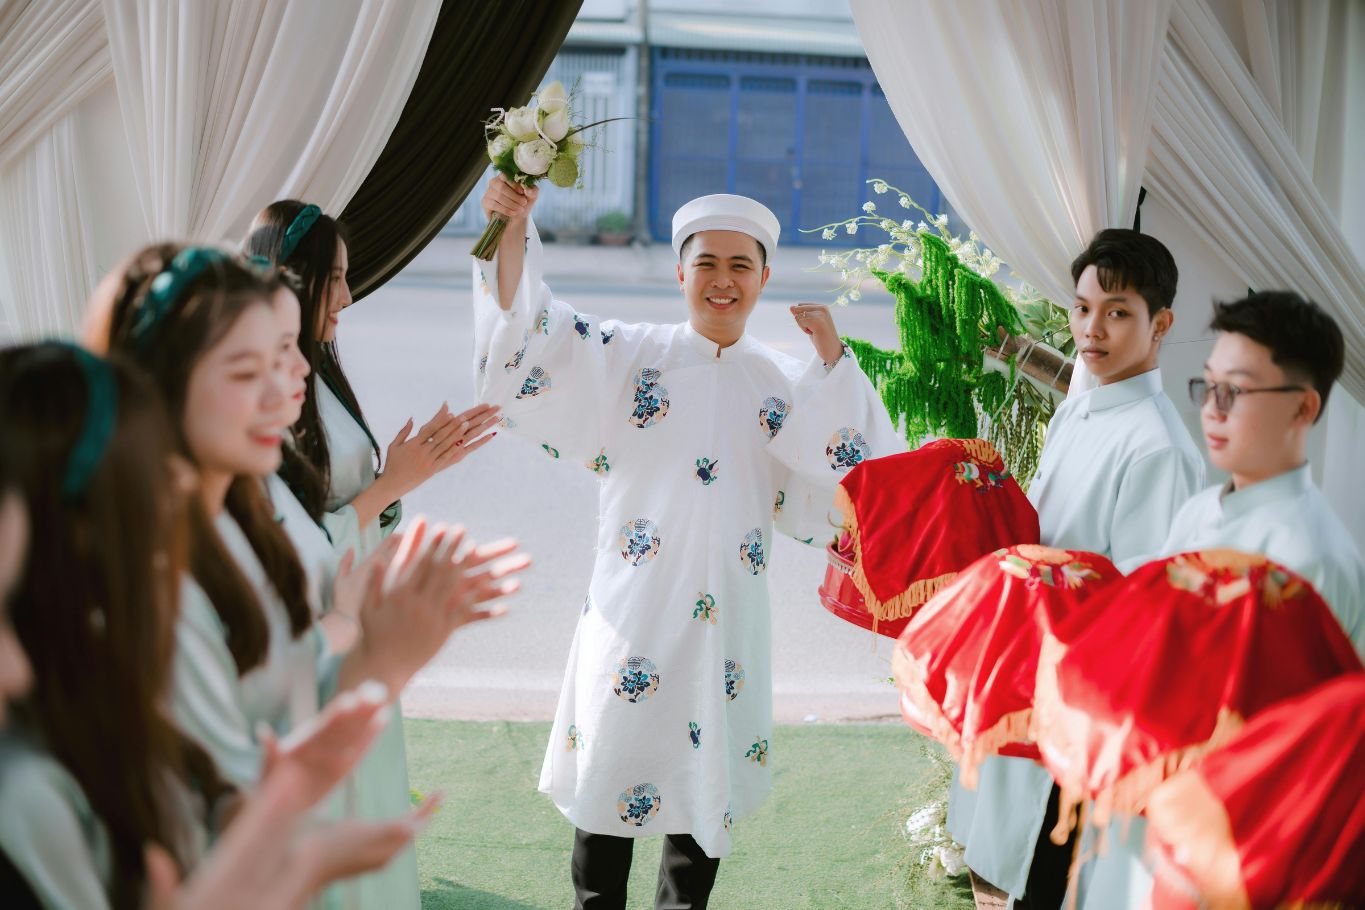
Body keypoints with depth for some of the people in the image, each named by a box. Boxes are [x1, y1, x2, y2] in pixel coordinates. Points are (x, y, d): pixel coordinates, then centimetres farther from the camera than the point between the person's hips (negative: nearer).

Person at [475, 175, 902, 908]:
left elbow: (850, 466, 1)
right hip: (635, 609, -2)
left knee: (707, 777, 11)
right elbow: (527, 330, -9)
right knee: (611, 763, 4)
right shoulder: (630, 355, 0)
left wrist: (832, 357, -5)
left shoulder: (784, 385, 8)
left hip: (726, 619, 2)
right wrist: (512, 229, -24)